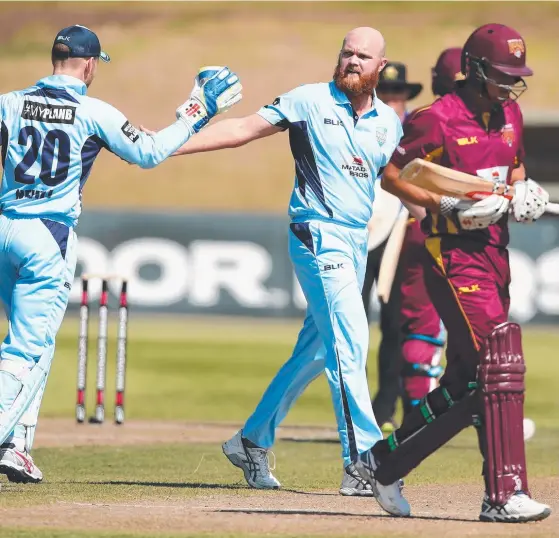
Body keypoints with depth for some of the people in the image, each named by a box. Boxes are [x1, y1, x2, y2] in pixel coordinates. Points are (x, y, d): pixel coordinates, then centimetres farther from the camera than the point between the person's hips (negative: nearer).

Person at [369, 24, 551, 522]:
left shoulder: (509, 113, 12)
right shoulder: (439, 119, -12)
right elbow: (392, 176, -9)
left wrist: (522, 192, 4)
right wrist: (450, 205, -19)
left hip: (495, 251, 9)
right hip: (454, 254, -9)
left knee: (468, 378, 12)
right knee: (500, 364, -17)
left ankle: (385, 459, 27)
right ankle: (504, 494, -17)